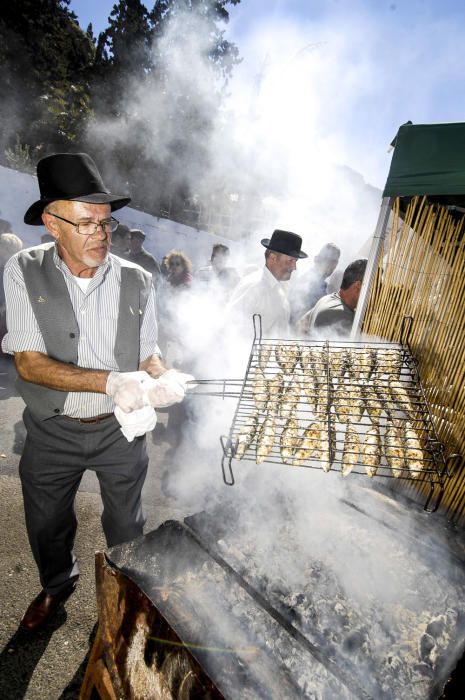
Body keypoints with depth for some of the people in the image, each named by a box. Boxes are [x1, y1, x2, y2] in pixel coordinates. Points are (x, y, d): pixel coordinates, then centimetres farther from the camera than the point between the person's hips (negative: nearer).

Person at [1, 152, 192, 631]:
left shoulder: (136, 281, -10)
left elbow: (147, 354, -2)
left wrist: (163, 378, -26)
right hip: (52, 431, 1)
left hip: (121, 429, 0)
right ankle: (57, 584, 58)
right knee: (46, 526, 24)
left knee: (125, 524, 21)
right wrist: (111, 382, -31)